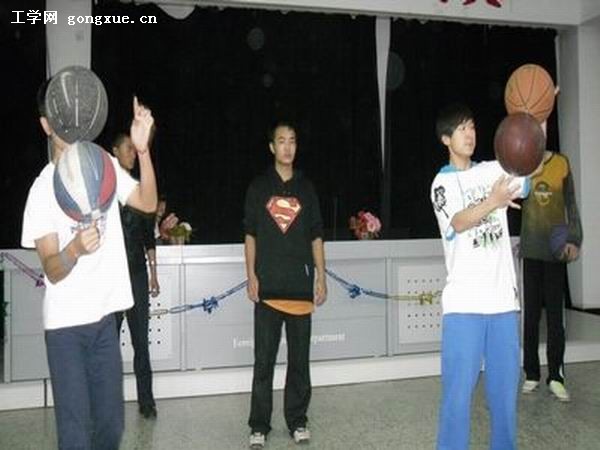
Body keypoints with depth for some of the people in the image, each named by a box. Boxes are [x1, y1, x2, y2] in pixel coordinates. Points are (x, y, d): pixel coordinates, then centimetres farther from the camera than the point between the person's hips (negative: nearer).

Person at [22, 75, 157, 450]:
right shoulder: (44, 189, -9)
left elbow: (148, 203, -10)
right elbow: (51, 271, -14)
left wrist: (143, 149, -23)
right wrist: (74, 249, -37)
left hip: (104, 316, 4)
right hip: (65, 324, -4)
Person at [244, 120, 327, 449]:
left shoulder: (306, 188, 10)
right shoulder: (259, 187, 6)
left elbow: (316, 237, 10)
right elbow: (250, 235, 5)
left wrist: (321, 278, 4)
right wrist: (251, 276, -4)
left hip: (300, 285, 2)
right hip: (267, 286, -1)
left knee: (299, 357, 8)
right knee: (263, 359, 3)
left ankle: (297, 421, 20)